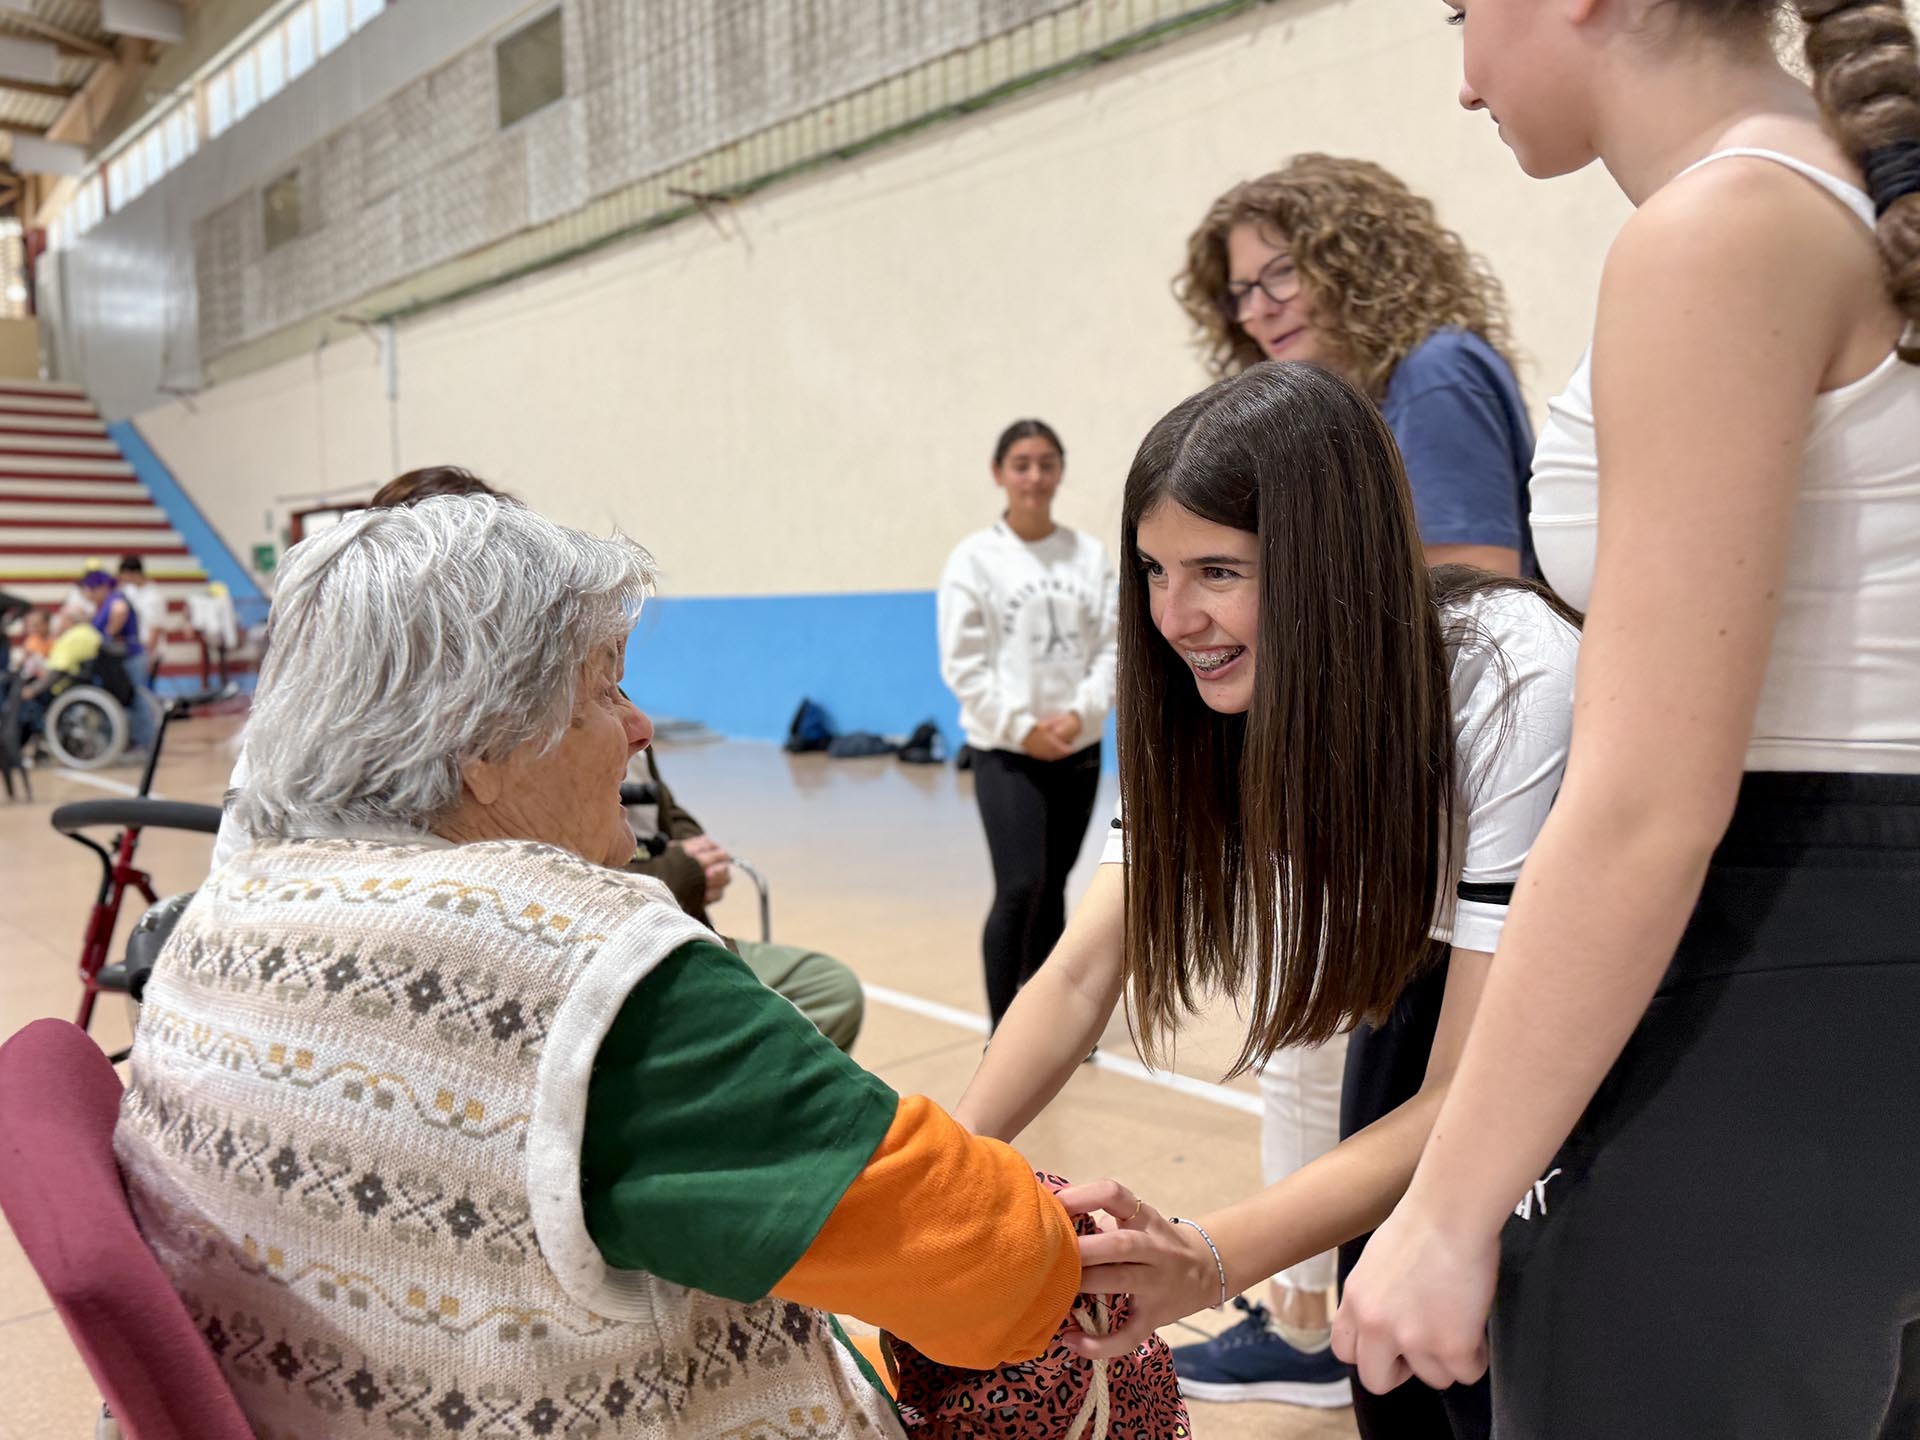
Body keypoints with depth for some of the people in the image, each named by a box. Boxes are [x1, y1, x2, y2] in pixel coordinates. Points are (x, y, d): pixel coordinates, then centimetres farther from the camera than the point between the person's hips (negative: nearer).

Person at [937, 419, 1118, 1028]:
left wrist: (1081, 713, -12)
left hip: (1078, 747, 4)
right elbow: (963, 664, -8)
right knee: (1020, 888, -13)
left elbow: (1113, 648, 2)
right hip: (1006, 750, -4)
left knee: (1053, 887, 12)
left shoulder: (1091, 554, 5)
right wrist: (1021, 727, -12)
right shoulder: (975, 557, -5)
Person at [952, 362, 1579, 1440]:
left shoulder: (1510, 685, -35)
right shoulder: (1206, 709, -17)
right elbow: (1085, 972, -19)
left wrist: (1212, 1260, -47)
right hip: (1439, 965, 5)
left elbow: (1469, 1095, -35)